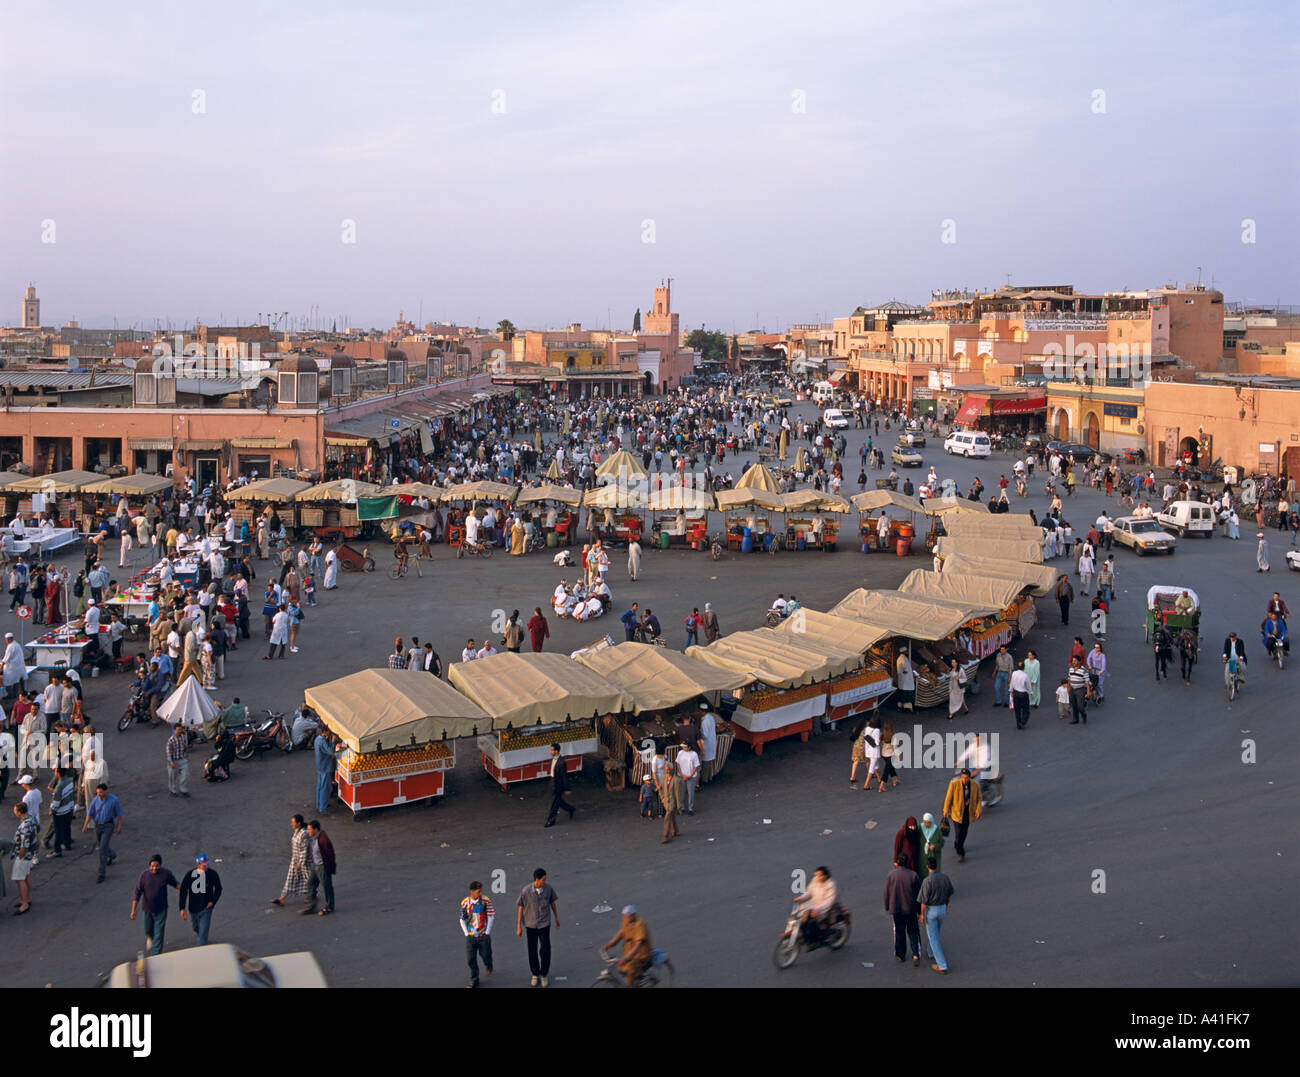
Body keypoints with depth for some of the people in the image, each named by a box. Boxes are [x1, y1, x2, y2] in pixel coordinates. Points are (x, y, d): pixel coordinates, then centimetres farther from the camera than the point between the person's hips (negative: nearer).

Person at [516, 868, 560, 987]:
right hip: (531, 925, -1)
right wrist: (519, 927, -2)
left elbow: (553, 902, 6)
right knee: (532, 951, 11)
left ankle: (543, 975, 18)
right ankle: (535, 974, 32)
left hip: (544, 924, 1)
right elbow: (521, 908, -6)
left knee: (545, 950, -3)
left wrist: (556, 918, 16)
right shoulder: (526, 891, -17)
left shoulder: (548, 888, -11)